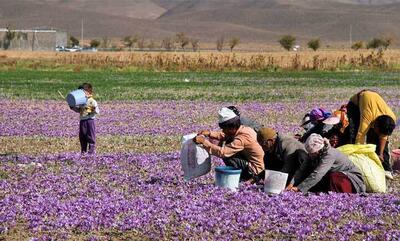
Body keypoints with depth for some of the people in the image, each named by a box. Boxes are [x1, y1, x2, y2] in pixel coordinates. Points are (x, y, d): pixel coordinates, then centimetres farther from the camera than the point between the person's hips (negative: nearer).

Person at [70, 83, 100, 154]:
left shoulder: (92, 101, -8)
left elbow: (97, 111, -8)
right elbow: (78, 110, 21)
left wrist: (95, 109, -27)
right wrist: (73, 107, 8)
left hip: (90, 120, -7)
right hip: (82, 121, 7)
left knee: (90, 136, -3)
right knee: (82, 136, 9)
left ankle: (92, 149, 4)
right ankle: (83, 150, 16)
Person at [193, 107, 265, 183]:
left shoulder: (242, 138, -27)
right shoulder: (244, 129, 0)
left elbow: (222, 152, -34)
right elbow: (224, 135, 15)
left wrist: (204, 141, -30)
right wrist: (209, 134, 0)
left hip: (255, 171, -9)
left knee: (227, 157, -21)